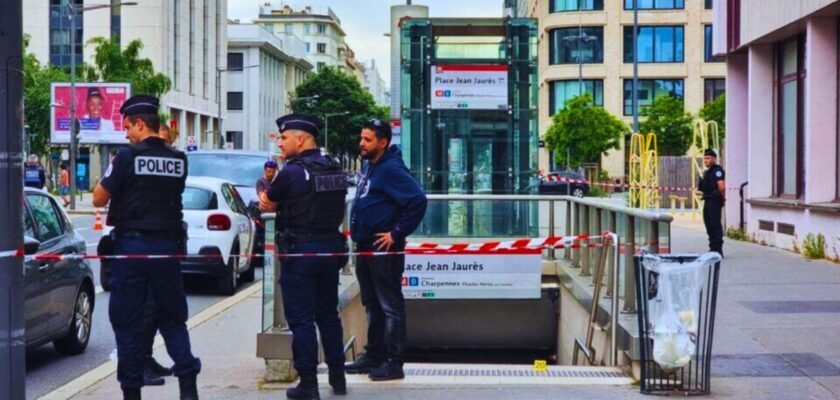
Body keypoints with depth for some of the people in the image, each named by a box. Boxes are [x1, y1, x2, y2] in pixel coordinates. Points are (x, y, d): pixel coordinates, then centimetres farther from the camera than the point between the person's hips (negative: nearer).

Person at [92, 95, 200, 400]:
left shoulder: (128, 157, -9)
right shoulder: (178, 161, 5)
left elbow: (98, 199, -4)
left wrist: (113, 174, 13)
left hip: (131, 245, -4)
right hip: (168, 245, 4)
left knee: (127, 321, 5)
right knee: (173, 318, 11)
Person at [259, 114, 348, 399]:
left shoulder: (292, 172, -14)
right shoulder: (335, 171, 8)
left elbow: (267, 204, -4)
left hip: (300, 250, -7)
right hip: (331, 246, 7)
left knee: (301, 319, 0)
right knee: (328, 314, 17)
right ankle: (337, 377, 23)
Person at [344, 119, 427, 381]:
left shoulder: (391, 169, -16)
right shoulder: (368, 166, 12)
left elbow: (418, 201, -25)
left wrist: (397, 233, -21)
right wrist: (358, 231, 15)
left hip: (384, 250, -10)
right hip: (365, 247, 10)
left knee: (390, 307, -3)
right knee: (372, 305, 17)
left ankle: (393, 362, 1)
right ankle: (373, 356, 26)